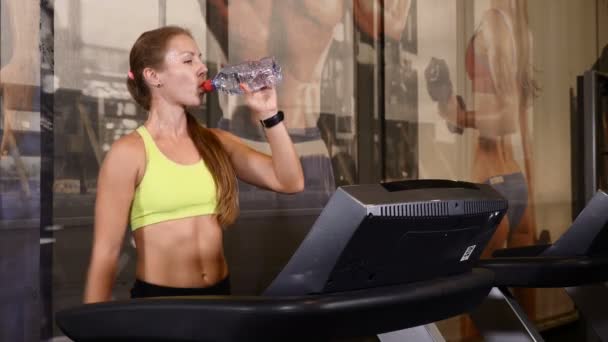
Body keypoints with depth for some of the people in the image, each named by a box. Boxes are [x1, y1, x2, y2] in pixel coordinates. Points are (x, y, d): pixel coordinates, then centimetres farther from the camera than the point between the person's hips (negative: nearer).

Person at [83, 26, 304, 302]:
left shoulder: (217, 142, 4)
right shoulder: (129, 152, -10)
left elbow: (290, 183, -2)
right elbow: (105, 253, -10)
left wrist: (268, 114, -6)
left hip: (219, 293, 5)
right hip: (157, 299, -5)